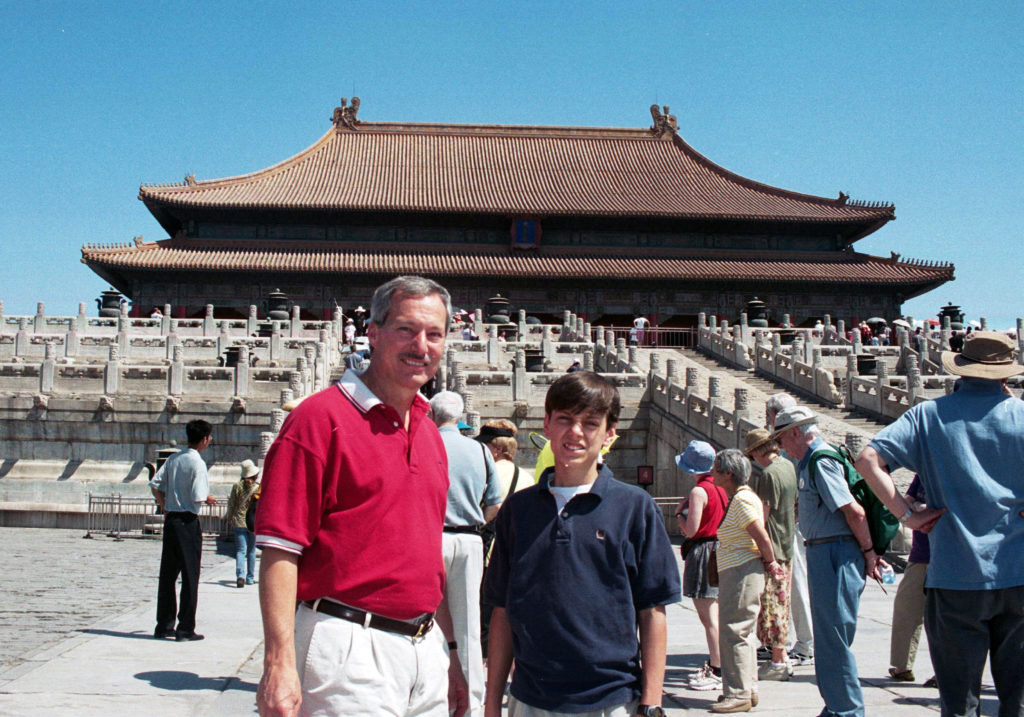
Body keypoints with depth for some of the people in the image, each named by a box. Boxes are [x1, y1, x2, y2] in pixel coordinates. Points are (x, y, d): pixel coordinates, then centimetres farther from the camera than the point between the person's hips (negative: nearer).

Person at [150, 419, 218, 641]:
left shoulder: (173, 459, 8)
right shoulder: (197, 463, -13)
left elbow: (155, 485, 8)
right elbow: (198, 497, -20)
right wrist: (208, 499, 1)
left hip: (170, 520, 7)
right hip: (188, 522, -7)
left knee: (168, 574, 12)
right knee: (190, 576, 0)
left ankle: (164, 625, 18)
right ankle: (185, 629, 2)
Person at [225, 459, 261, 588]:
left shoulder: (237, 486, -4)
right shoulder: (259, 487, -5)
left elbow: (232, 504, 4)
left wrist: (229, 518, 18)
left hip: (239, 522, -1)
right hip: (254, 523, 1)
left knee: (241, 551, -2)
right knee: (251, 551, 12)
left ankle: (240, 575, -21)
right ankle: (250, 578, 16)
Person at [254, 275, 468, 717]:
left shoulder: (430, 433, 14)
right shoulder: (322, 416, -10)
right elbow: (280, 550, -15)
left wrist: (449, 651, 17)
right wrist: (279, 664, -21)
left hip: (425, 648, 7)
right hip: (349, 650, -7)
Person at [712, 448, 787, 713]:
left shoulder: (742, 500, -17)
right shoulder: (737, 498, 14)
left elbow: (762, 538, -18)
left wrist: (770, 563, -4)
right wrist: (769, 564, 16)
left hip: (742, 572, -11)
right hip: (734, 573, 11)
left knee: (734, 632, -7)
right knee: (740, 633, 15)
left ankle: (739, 694, -1)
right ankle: (748, 689, 23)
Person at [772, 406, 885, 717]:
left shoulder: (821, 462, -16)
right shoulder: (809, 462, 16)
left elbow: (854, 511, -21)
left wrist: (868, 553, -11)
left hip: (834, 554, -11)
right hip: (822, 554, 11)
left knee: (833, 637, -4)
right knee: (828, 637, 18)